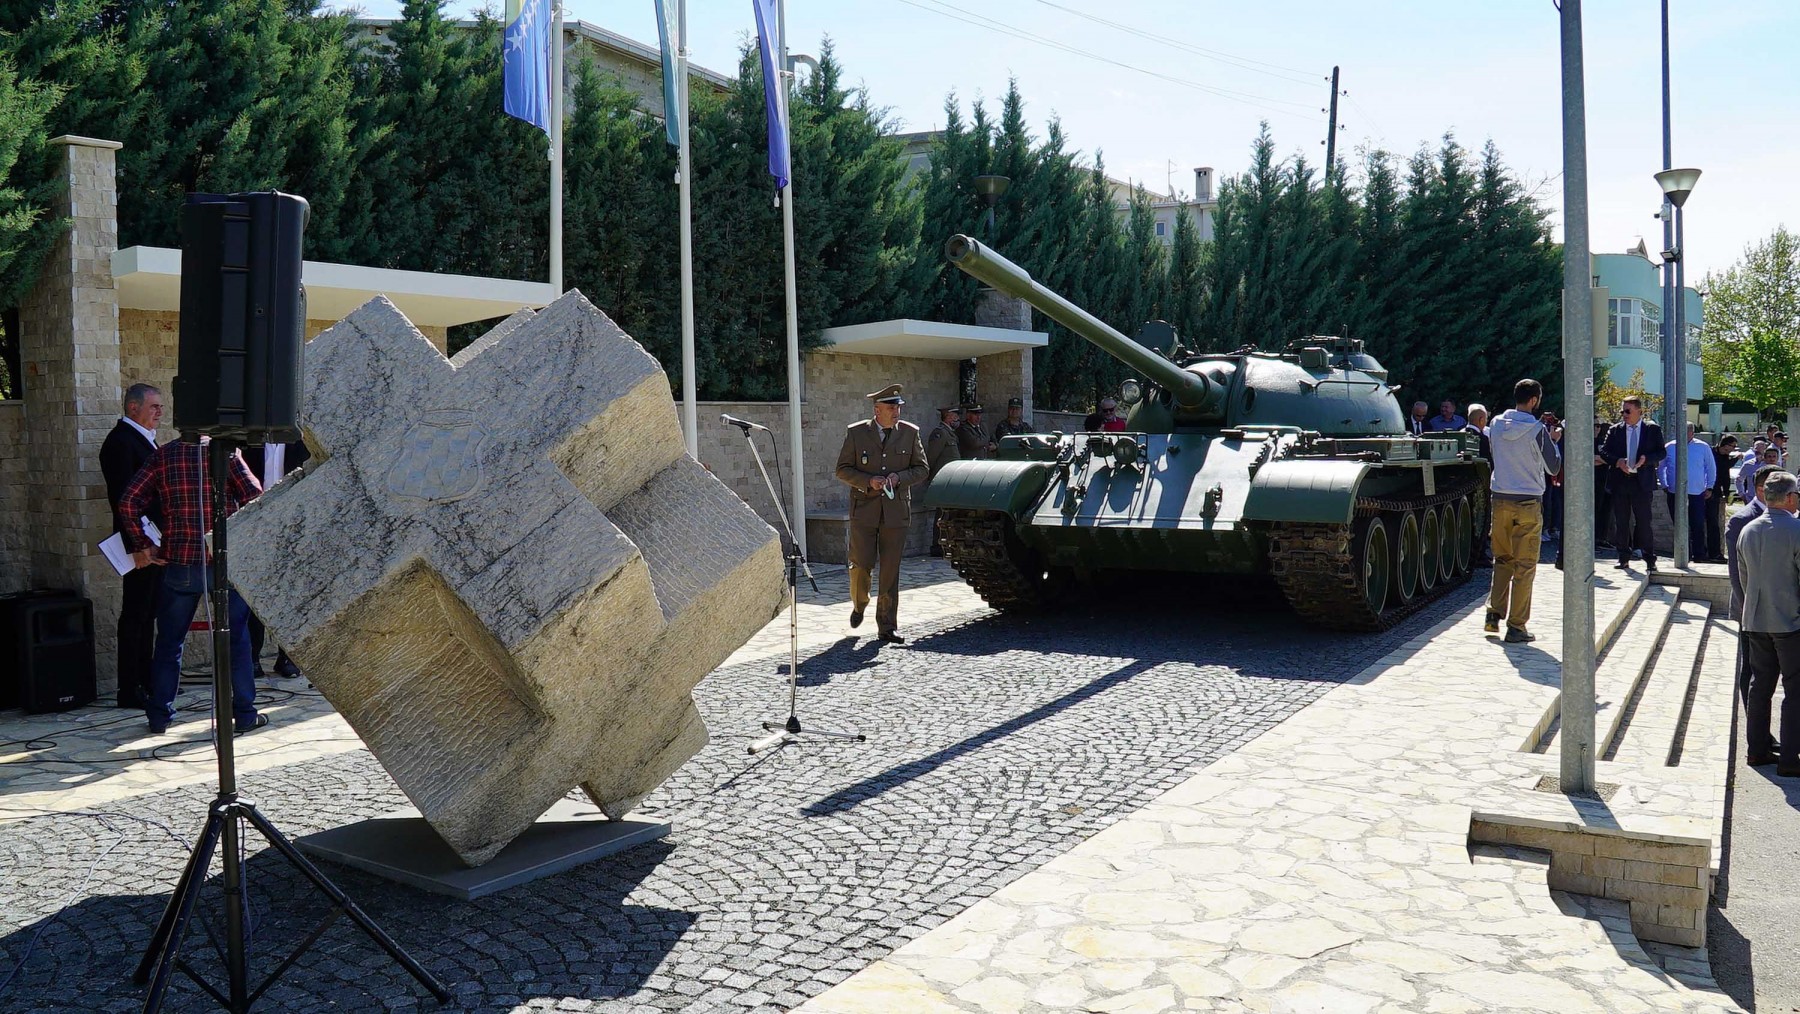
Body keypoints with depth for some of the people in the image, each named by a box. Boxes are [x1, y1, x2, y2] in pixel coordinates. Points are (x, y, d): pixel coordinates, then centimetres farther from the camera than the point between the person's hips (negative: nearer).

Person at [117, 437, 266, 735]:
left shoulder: (163, 455, 4)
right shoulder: (226, 451, -2)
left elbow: (128, 503, -2)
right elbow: (255, 497, -10)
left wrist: (140, 546, 7)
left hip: (179, 563, 2)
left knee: (169, 641, 15)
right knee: (236, 639, 8)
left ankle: (159, 715, 20)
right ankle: (245, 715, 10)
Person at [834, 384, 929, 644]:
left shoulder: (910, 433, 5)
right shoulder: (856, 432, 1)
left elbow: (922, 469, 10)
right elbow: (842, 470, 3)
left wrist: (899, 477, -9)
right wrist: (868, 481, -13)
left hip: (896, 511, 1)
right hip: (864, 509, -1)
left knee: (890, 571, 2)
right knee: (861, 565, -3)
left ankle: (887, 627, 10)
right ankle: (859, 604, 29)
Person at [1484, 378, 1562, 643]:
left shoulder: (1496, 424, 1)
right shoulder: (1537, 430, -12)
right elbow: (1554, 468, -3)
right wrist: (1553, 443, 11)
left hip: (1500, 500, 4)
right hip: (1528, 502, -4)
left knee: (1502, 559, 18)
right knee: (1524, 566, 2)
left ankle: (1494, 614, 11)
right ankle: (1516, 626, 4)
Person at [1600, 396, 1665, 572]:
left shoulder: (1653, 429, 5)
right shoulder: (1615, 430, 8)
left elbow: (1661, 452, 3)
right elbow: (1604, 451, 5)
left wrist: (1646, 459, -15)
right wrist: (1617, 461, -12)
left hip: (1642, 481, -2)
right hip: (1619, 481, 2)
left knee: (1644, 521, -1)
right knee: (1621, 522, 5)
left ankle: (1650, 559, 7)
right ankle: (1624, 559, 12)